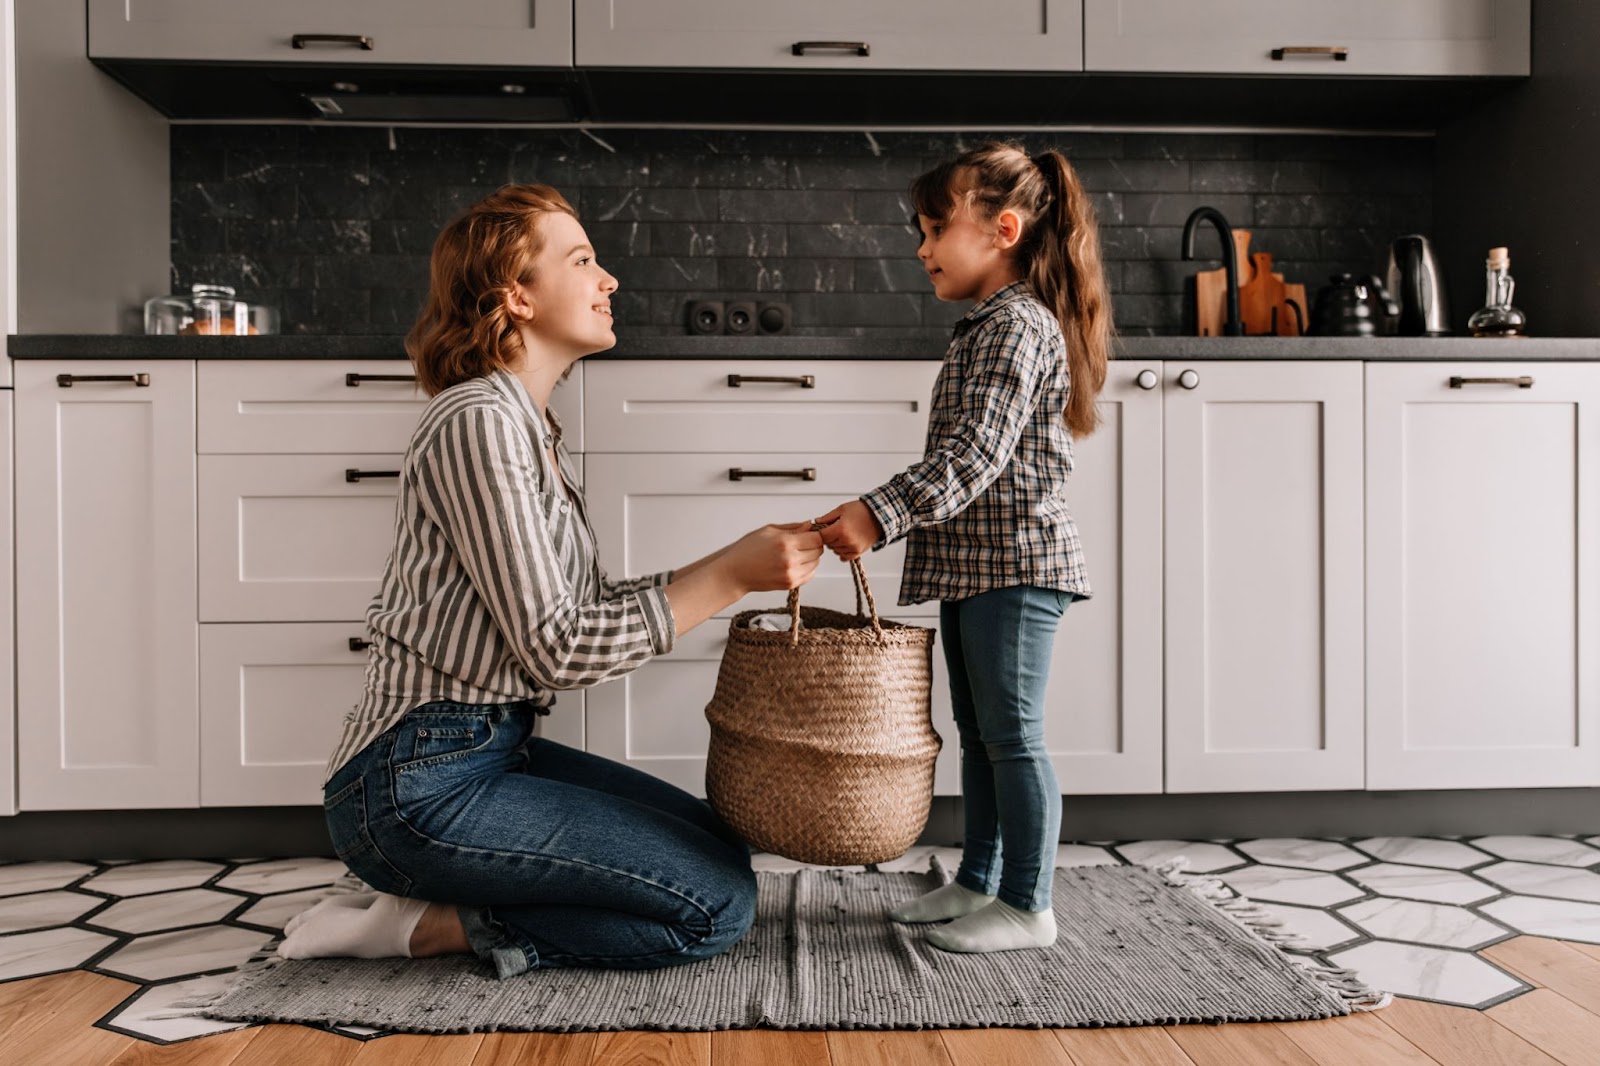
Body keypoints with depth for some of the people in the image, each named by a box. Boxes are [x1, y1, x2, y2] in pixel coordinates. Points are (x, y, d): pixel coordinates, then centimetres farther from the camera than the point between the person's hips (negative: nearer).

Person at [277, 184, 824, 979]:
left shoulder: (533, 428, 14)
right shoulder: (478, 422, -18)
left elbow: (589, 604, 12)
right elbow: (558, 646, -21)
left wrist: (732, 564, 2)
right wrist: (728, 577, -17)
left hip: (493, 748, 10)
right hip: (418, 785, -10)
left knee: (725, 849, 12)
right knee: (718, 906, -10)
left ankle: (435, 907, 9)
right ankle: (424, 926, -4)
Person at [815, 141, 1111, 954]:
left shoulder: (1019, 326, -14)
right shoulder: (985, 328, 18)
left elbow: (976, 453, -27)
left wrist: (881, 514, -34)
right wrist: (901, 522, 21)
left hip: (1015, 562, -10)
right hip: (970, 564, 10)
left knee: (1011, 734, -3)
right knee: (977, 733, 15)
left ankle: (1027, 906, 7)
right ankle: (977, 882, 26)